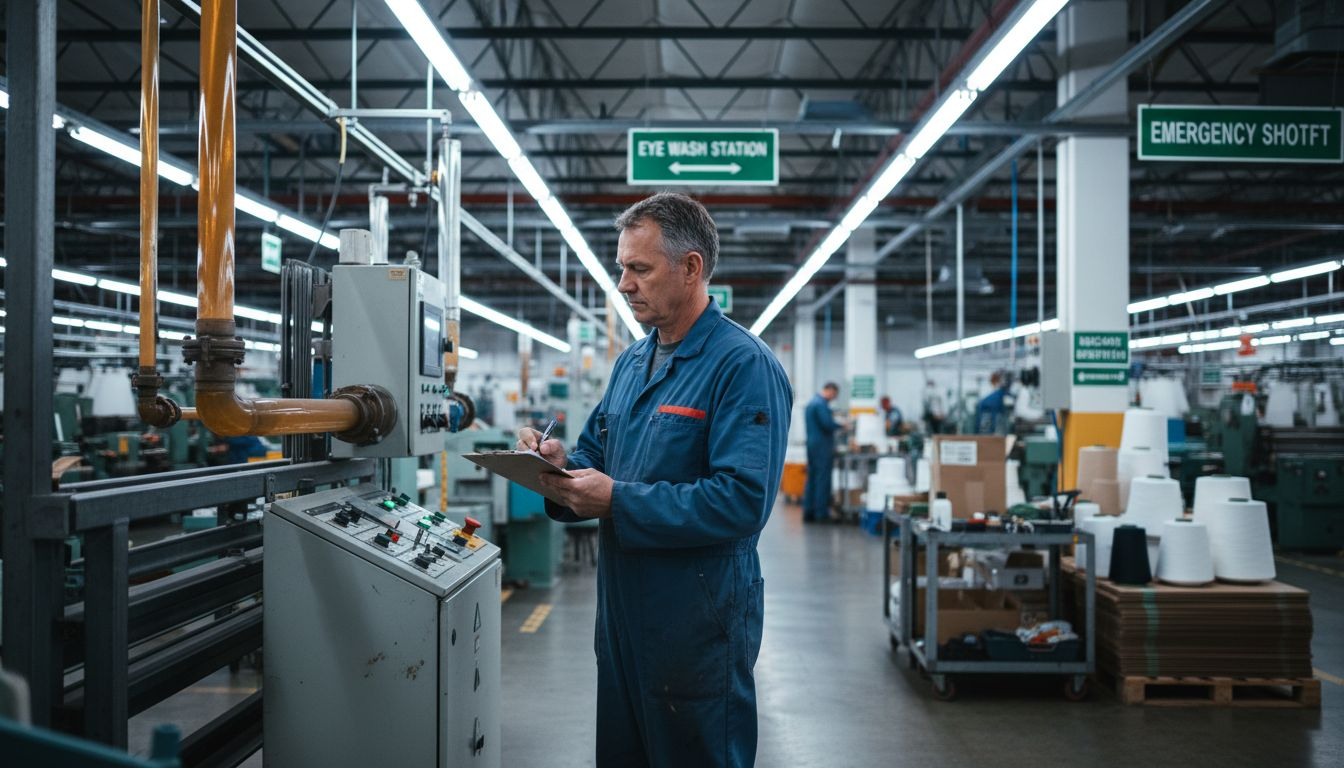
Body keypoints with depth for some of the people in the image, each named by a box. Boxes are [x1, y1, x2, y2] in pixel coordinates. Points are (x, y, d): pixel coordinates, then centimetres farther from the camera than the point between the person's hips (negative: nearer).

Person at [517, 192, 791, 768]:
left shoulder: (743, 365, -16)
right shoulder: (631, 362, 11)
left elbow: (742, 500, -26)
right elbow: (596, 457, 17)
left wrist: (617, 501, -24)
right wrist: (562, 468, -7)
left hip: (697, 617, -8)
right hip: (622, 607, 8)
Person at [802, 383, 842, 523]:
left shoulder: (812, 402, 16)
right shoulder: (822, 404, -16)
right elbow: (828, 424, -22)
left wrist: (833, 420, 16)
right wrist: (841, 425, -5)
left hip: (812, 444, 10)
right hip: (823, 446, -10)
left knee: (811, 479, 10)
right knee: (823, 480, -5)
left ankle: (808, 512, 11)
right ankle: (821, 513, -3)